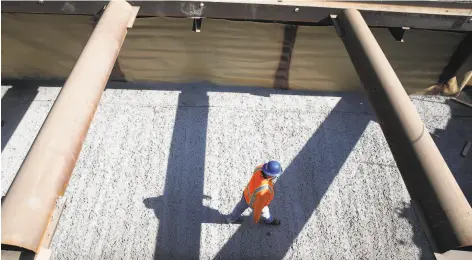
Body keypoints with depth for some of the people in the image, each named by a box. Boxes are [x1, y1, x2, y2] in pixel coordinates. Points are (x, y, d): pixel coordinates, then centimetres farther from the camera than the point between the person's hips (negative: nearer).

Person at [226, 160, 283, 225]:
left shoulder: (260, 168, -33)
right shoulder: (264, 190, -50)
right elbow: (259, 205, -32)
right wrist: (256, 218, -12)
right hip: (255, 203, -5)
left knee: (241, 206, 34)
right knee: (264, 211, 30)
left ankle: (232, 218, 62)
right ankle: (269, 220, 66)